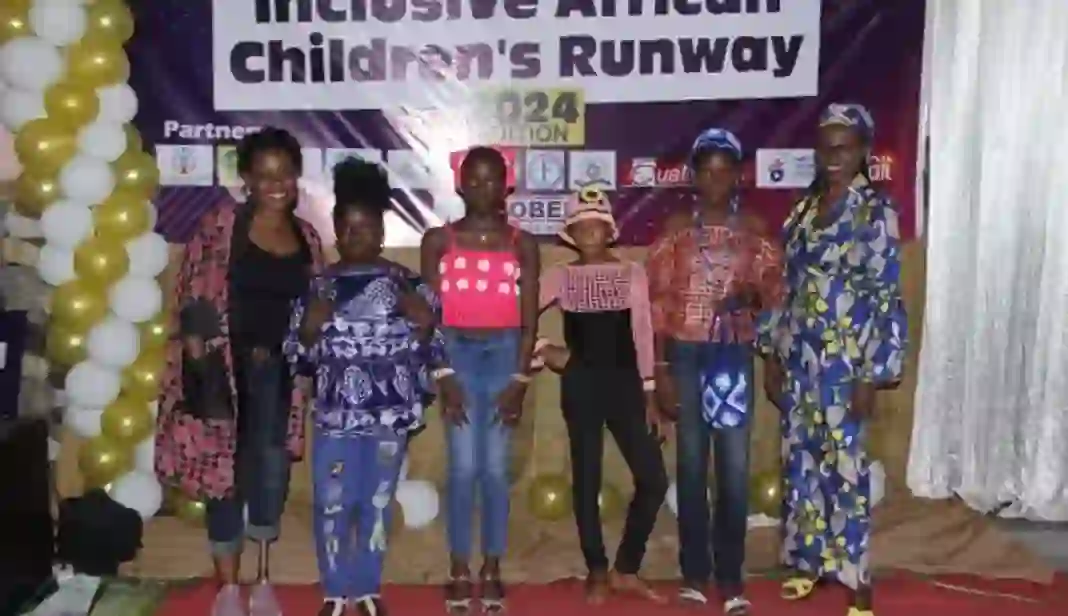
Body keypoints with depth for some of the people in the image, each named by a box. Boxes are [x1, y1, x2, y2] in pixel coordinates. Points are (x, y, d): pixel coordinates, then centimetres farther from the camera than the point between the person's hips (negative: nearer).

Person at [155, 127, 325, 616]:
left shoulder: (306, 237, 8)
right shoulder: (221, 224, -5)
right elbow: (193, 296, -8)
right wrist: (201, 362, -14)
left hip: (277, 368, 4)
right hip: (224, 364, -4)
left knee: (272, 469, 8)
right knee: (224, 470, 3)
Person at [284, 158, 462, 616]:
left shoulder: (406, 283, 1)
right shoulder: (318, 285, 4)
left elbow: (426, 346, 1)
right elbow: (298, 356, 5)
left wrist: (425, 325, -18)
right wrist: (310, 329, -13)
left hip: (391, 414, 0)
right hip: (335, 414, 1)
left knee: (377, 503, 9)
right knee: (331, 504, 1)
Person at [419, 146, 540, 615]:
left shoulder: (522, 244, 5)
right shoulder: (438, 241, 3)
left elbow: (530, 318, 2)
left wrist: (519, 380, -6)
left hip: (504, 353, 1)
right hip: (455, 352, -1)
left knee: (495, 468, 3)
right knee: (463, 467, -3)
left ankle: (492, 570, 16)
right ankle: (459, 570, 11)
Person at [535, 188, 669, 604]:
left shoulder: (632, 273, 5)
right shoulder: (561, 276, 3)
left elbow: (643, 335, 4)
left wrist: (649, 393, 2)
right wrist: (543, 349, -10)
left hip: (625, 383, 1)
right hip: (581, 386, -1)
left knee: (654, 479, -4)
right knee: (586, 480, 5)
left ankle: (625, 569, 14)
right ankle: (597, 572, 20)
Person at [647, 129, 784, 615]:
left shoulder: (754, 230, 5)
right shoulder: (676, 229, 1)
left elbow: (773, 293, 7)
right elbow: (659, 300, -1)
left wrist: (751, 294, -17)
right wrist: (660, 368, -6)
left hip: (735, 356, 1)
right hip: (686, 354, 0)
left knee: (735, 467, 0)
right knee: (691, 463, 6)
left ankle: (731, 577, 12)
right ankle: (694, 574, 17)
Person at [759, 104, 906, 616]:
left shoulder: (875, 211, -9)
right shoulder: (803, 209, 9)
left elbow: (886, 297, -12)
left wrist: (872, 375, -15)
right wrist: (772, 355, 10)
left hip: (844, 359, -6)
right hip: (798, 356, 6)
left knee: (844, 463, -2)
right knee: (799, 458, 12)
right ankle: (809, 562, 27)